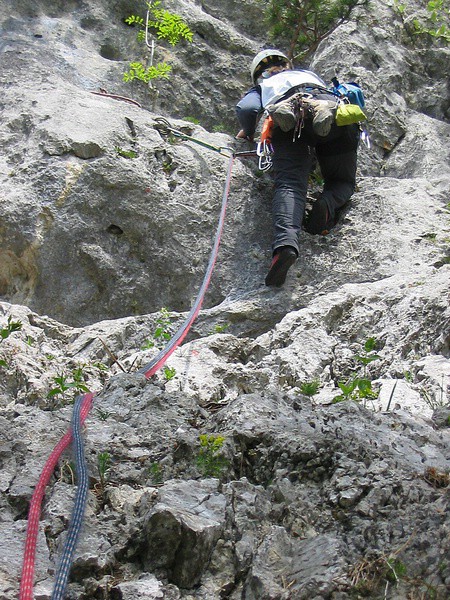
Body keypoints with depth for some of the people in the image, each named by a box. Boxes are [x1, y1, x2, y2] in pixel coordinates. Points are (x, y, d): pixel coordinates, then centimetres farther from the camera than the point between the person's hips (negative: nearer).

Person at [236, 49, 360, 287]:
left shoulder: (261, 87, 36)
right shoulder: (309, 74, 46)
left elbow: (246, 109, 15)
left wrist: (248, 134, 34)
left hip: (288, 120, -2)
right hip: (334, 112, 2)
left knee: (290, 185, -15)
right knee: (343, 182, 16)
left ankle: (285, 243, -44)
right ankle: (327, 204, -20)